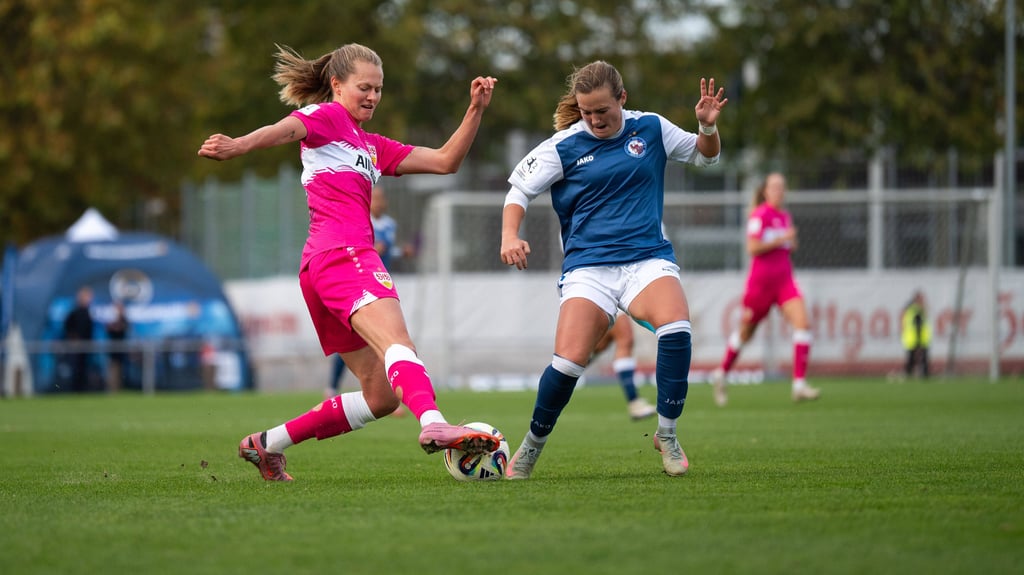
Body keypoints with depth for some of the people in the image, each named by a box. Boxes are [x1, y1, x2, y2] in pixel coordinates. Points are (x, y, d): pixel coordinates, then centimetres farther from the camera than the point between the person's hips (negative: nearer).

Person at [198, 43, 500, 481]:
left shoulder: (372, 147, 31)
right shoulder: (327, 116, 8)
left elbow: (445, 161, 27)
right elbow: (285, 129, -15)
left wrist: (476, 110, 16)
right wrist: (237, 146, -35)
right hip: (343, 252, -9)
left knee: (381, 397, 7)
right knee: (397, 344, -32)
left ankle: (266, 444, 13)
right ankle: (433, 424, -57)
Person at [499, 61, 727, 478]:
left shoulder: (650, 129, 6)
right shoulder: (563, 147, 0)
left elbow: (705, 156, 20)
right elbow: (519, 190, 8)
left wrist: (708, 127, -2)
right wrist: (510, 236, -9)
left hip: (647, 258, 1)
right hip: (588, 267, -1)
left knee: (675, 327, -30)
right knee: (568, 361, -18)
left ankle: (667, 433, -13)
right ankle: (532, 444, 10)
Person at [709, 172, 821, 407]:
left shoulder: (785, 216, 13)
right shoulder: (760, 215, -10)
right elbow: (752, 248, -18)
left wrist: (791, 243, 5)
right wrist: (780, 239, -18)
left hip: (784, 280, 6)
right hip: (760, 280, -6)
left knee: (802, 323, -16)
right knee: (746, 332, 9)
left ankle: (799, 385, -19)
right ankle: (721, 374, 34)